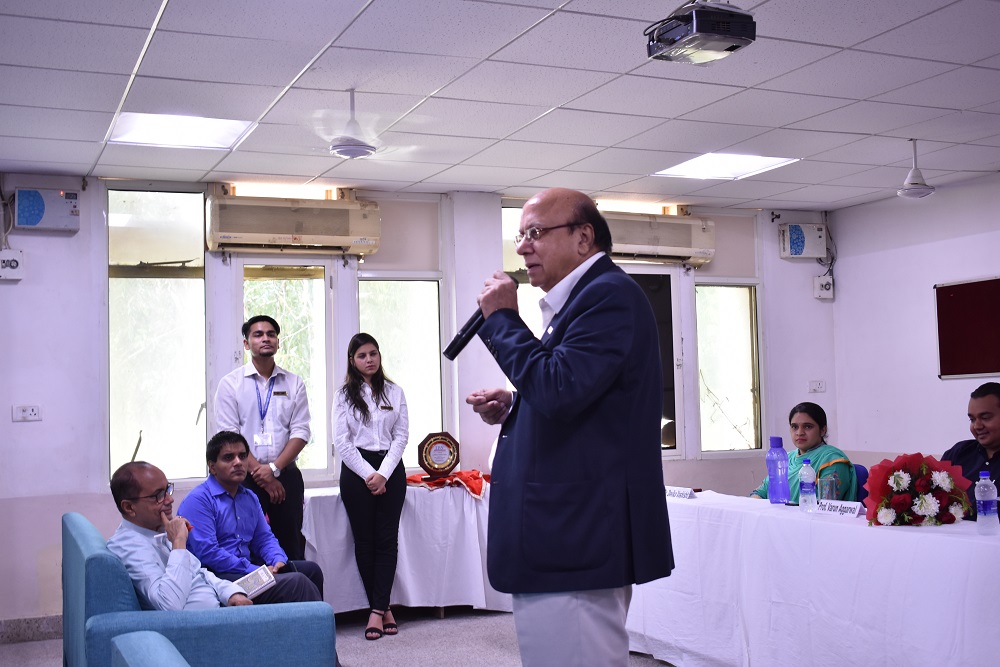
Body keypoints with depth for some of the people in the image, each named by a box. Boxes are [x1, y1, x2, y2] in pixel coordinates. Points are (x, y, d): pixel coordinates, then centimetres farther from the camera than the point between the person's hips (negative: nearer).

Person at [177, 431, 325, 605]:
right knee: (296, 582, -26)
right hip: (219, 576, -9)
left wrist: (279, 561, -2)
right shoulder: (198, 500, -10)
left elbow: (264, 537, 22)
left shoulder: (250, 498, 19)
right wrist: (259, 572, -19)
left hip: (249, 568, 9)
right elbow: (207, 553, -19)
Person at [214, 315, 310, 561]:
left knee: (291, 547, 3)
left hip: (286, 476, 2)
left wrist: (274, 468, -11)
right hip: (246, 479, -2)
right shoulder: (230, 384, 2)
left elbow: (300, 432, 3)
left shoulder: (294, 383, 9)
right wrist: (260, 474, -10)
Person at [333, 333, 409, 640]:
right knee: (365, 540, 0)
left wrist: (384, 473, -9)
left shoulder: (394, 392, 8)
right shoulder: (345, 395, 4)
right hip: (357, 470, -1)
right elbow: (342, 442, -2)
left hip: (390, 468, 1)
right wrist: (368, 474, -9)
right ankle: (383, 608, 7)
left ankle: (377, 610, -2)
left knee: (387, 539, -3)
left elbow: (401, 435, 2)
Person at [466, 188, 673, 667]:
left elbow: (559, 388, -26)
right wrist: (512, 409, 9)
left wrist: (501, 318, -13)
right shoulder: (586, 297, 18)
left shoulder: (609, 294, -14)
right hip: (566, 538, 11)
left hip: (577, 542, -11)